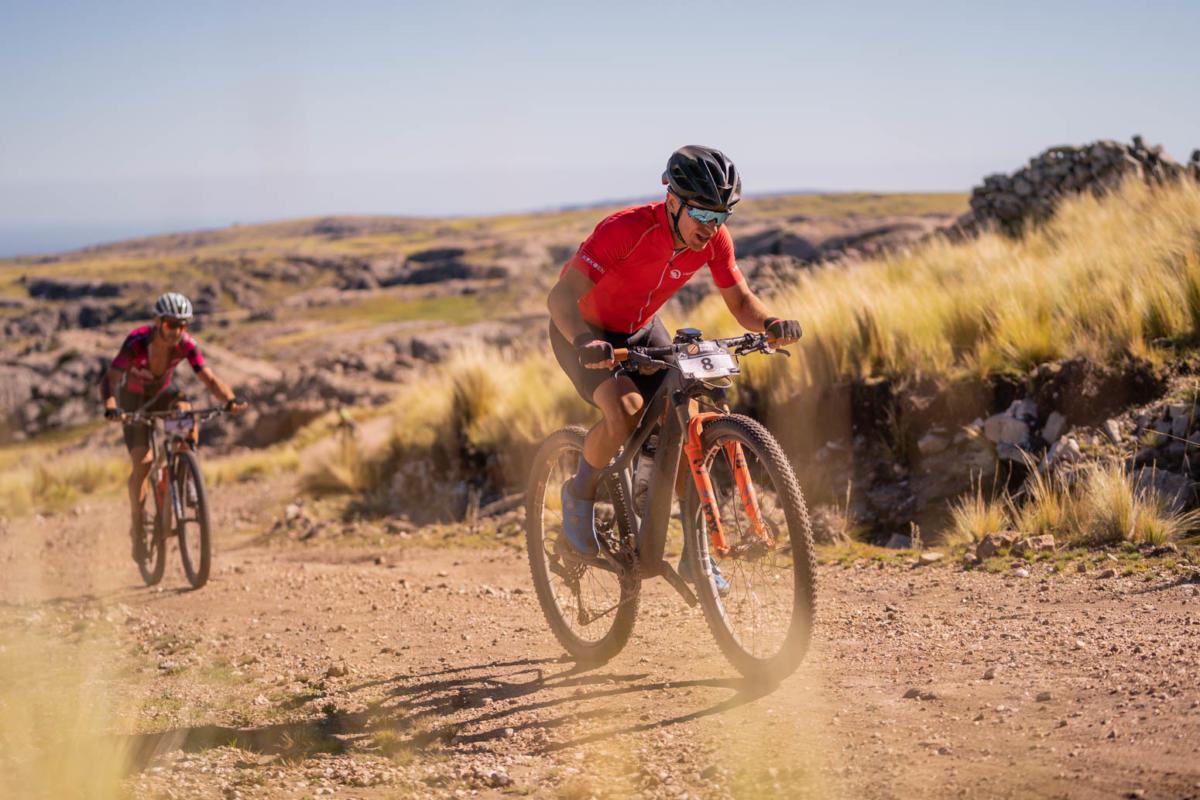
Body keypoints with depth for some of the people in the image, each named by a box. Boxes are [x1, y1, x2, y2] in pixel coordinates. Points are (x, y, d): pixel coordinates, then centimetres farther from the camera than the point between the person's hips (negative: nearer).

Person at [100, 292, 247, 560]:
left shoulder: (186, 344, -24)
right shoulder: (137, 342, -33)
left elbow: (209, 379, -27)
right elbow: (109, 380, -40)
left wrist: (231, 399, -47)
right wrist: (110, 407, -60)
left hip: (162, 394, 3)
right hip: (133, 398, -3)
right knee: (142, 462, -18)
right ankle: (137, 528, -1)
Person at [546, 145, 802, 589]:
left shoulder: (712, 239, -18)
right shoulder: (626, 230, -35)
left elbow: (740, 301, -9)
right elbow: (562, 296, -39)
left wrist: (769, 323, -32)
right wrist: (586, 343, -59)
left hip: (641, 330, 5)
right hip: (584, 332, -5)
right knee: (626, 411, -32)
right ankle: (580, 494, -3)